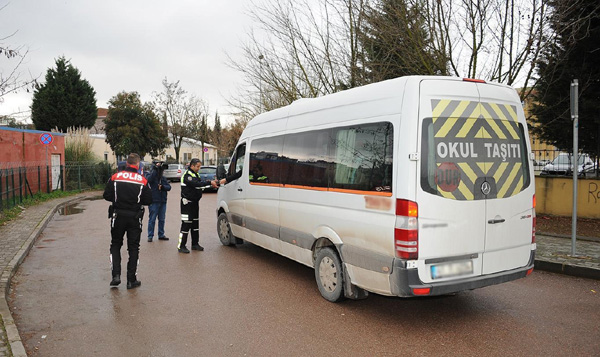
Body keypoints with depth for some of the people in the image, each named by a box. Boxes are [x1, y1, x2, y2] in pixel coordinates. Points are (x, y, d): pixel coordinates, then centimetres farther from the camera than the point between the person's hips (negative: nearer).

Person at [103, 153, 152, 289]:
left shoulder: (115, 177, -4)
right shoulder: (142, 180, -6)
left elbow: (106, 196, -3)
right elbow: (148, 201, -5)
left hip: (118, 216, 1)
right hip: (135, 218, -1)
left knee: (115, 245, 17)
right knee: (133, 247, 8)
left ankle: (116, 275, 6)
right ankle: (131, 280, 11)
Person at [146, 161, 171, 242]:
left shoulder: (163, 178, 13)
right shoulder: (151, 175, -1)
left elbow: (169, 187, 3)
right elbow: (149, 179, -26)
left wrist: (163, 186, -16)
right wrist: (155, 169, -25)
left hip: (163, 202, 5)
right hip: (154, 201, -5)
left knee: (162, 219, 11)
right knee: (152, 219, -2)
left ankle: (161, 235, 21)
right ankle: (150, 236, 5)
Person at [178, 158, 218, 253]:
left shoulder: (195, 174, 15)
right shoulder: (187, 175, -16)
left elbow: (200, 184, 9)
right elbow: (197, 184, -28)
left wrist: (212, 183, -6)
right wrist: (210, 182, -27)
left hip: (194, 202, 10)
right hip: (187, 203, -9)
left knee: (195, 223, 13)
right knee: (186, 224, -8)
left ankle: (195, 244, 21)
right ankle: (181, 246, -3)